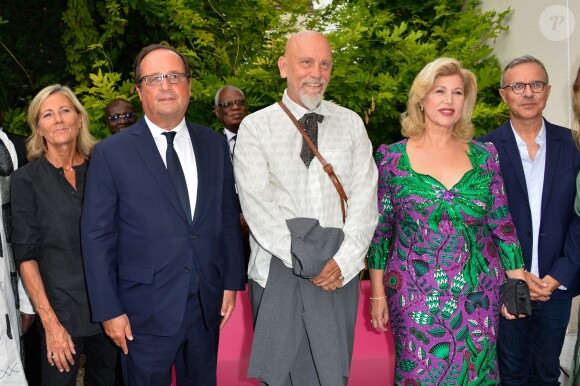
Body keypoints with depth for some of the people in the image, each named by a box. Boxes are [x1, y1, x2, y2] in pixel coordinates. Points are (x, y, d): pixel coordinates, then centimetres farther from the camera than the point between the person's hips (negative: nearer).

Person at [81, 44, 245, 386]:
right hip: (146, 311, -3)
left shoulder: (215, 145, 5)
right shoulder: (111, 153, -6)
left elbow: (229, 217, 9)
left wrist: (232, 281, 6)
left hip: (208, 306, 4)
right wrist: (109, 310, -7)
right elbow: (97, 237, -5)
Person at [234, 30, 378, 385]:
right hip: (277, 273, -1)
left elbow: (365, 199, 1)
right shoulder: (255, 126, 1)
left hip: (339, 274, 2)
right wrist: (307, 262, -14)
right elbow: (258, 203, -8)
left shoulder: (351, 123, 8)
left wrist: (343, 261, -11)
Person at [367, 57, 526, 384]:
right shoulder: (392, 157, -3)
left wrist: (518, 282, 4)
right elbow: (379, 229, 1)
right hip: (415, 298, -2)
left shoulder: (484, 157, 3)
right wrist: (378, 293, 2)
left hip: (478, 296, 2)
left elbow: (503, 225, 7)